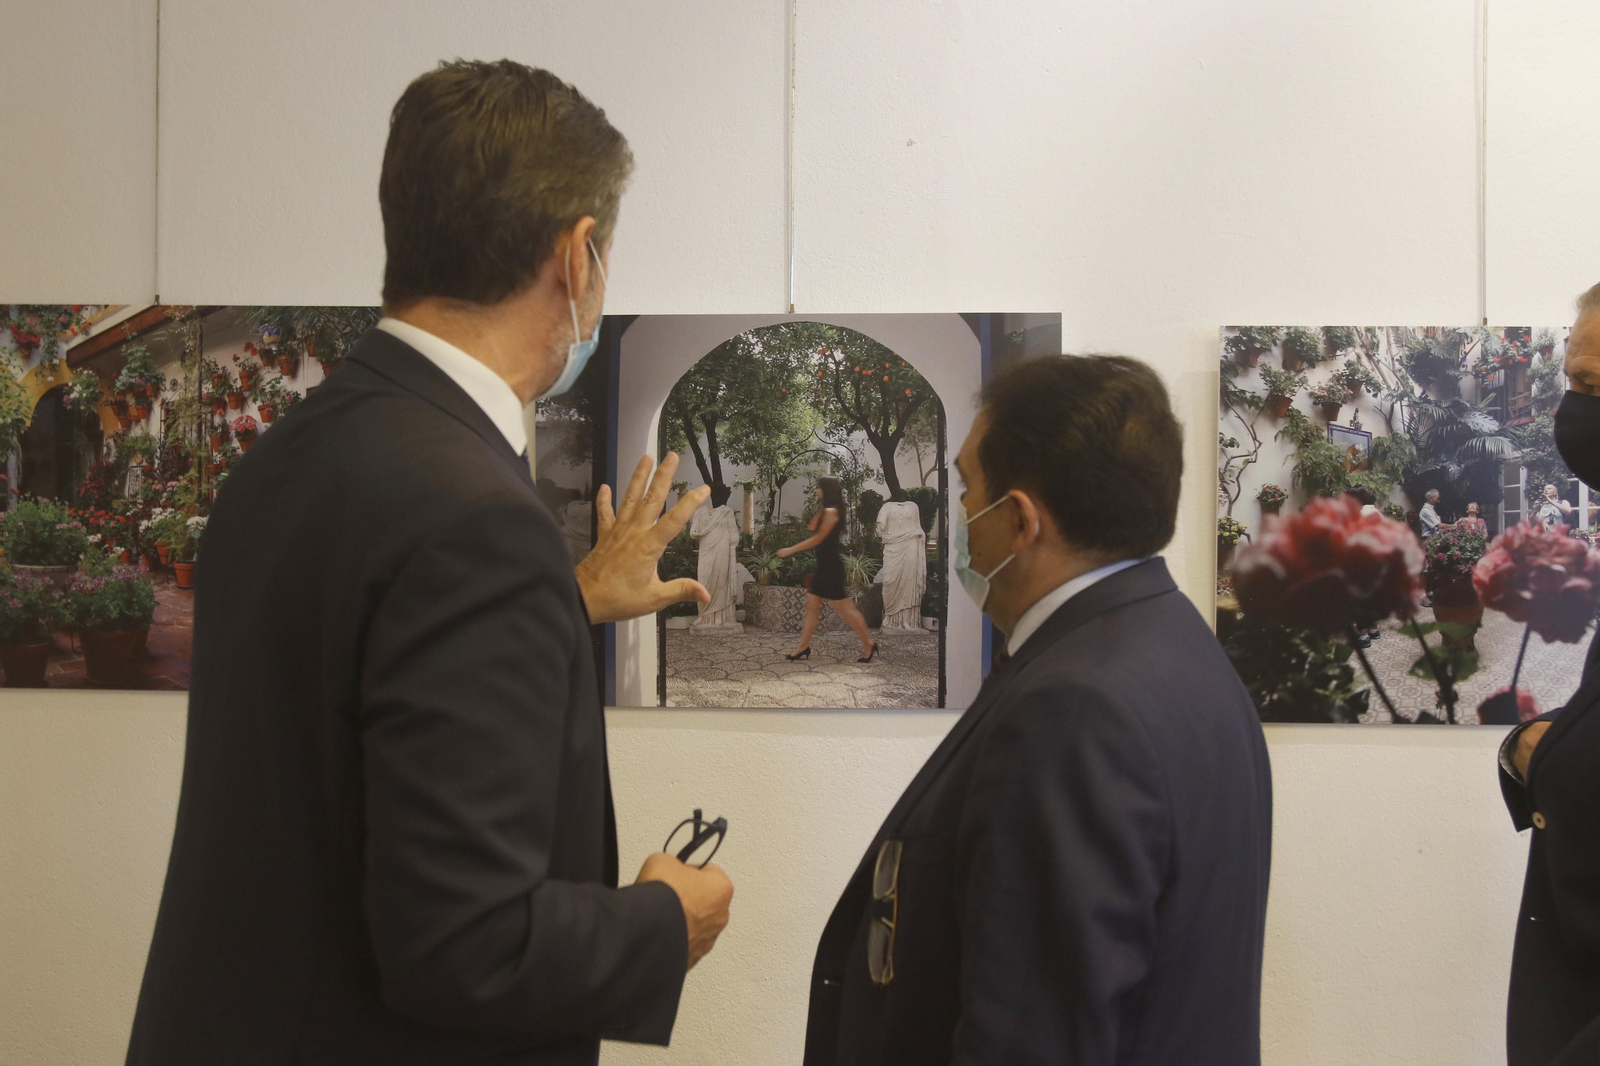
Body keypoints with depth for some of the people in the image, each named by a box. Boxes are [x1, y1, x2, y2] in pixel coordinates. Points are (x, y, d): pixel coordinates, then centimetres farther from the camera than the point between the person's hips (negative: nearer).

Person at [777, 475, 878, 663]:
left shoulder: (832, 511, -16)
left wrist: (790, 550, -13)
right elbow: (812, 528, 13)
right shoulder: (826, 511, 16)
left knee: (845, 608, -6)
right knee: (811, 605, 9)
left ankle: (869, 644, 2)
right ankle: (804, 648, 12)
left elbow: (817, 538, -16)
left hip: (831, 566, -11)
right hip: (824, 565, 11)